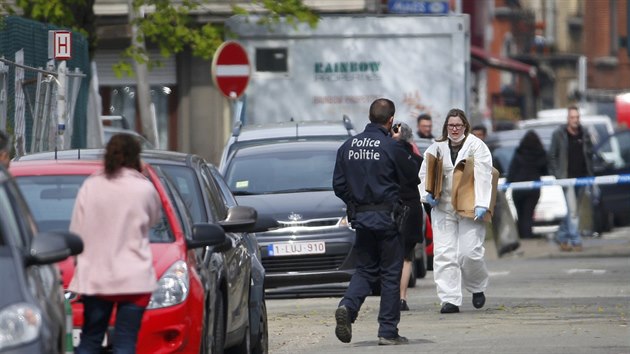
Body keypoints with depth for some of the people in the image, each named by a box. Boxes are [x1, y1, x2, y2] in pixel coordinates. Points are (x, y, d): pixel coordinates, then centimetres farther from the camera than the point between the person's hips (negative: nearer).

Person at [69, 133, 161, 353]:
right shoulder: (145, 189, -4)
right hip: (134, 277, -2)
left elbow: (76, 232, 3)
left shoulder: (89, 186, 1)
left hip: (94, 275, 2)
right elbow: (154, 218, 14)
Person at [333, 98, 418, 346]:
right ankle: (388, 332, 5)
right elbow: (411, 174, 0)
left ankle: (347, 306, -13)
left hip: (360, 216, 4)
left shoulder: (348, 146, 3)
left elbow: (338, 185, 6)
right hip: (386, 216, -4)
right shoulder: (391, 147, -13)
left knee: (365, 270, 15)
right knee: (390, 274, 4)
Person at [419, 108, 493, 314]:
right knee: (444, 254, -5)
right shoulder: (437, 147, 11)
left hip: (469, 209, -3)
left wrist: (481, 204, -16)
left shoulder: (476, 146, 0)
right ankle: (450, 299, -2)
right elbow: (424, 172, 12)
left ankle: (478, 288, 21)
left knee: (469, 252, -8)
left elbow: (483, 177, -7)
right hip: (443, 208, 3)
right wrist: (427, 194, -7)